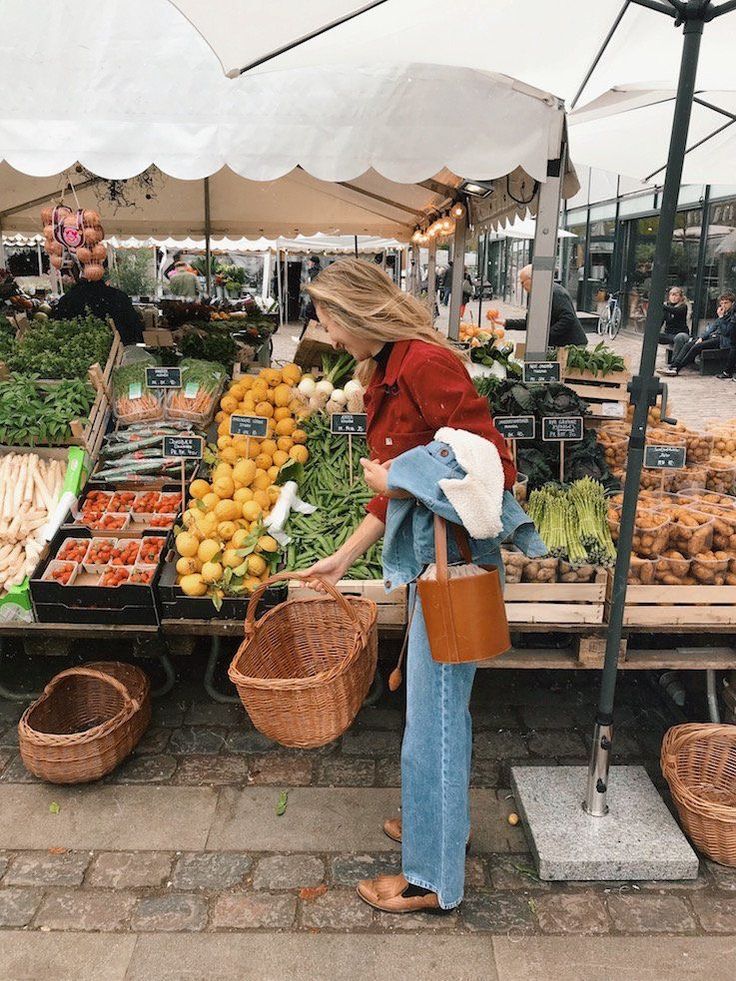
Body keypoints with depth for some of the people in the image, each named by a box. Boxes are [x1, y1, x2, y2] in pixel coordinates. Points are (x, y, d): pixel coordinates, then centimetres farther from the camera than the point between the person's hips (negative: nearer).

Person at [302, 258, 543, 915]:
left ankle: (432, 878, 24)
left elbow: (492, 466, -22)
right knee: (439, 702, 23)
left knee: (434, 713, 4)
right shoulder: (389, 374, 11)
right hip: (427, 553, 9)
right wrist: (343, 558, 17)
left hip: (453, 554, -9)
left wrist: (398, 480, -15)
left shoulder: (425, 363, -19)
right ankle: (445, 820, 45)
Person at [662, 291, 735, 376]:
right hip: (712, 336, 8)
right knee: (688, 344, -12)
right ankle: (673, 365, -24)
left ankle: (676, 368, -29)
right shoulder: (722, 313, 19)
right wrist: (701, 337, 4)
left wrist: (721, 317, -15)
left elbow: (725, 332, -17)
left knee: (697, 346, -27)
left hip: (722, 340, -8)